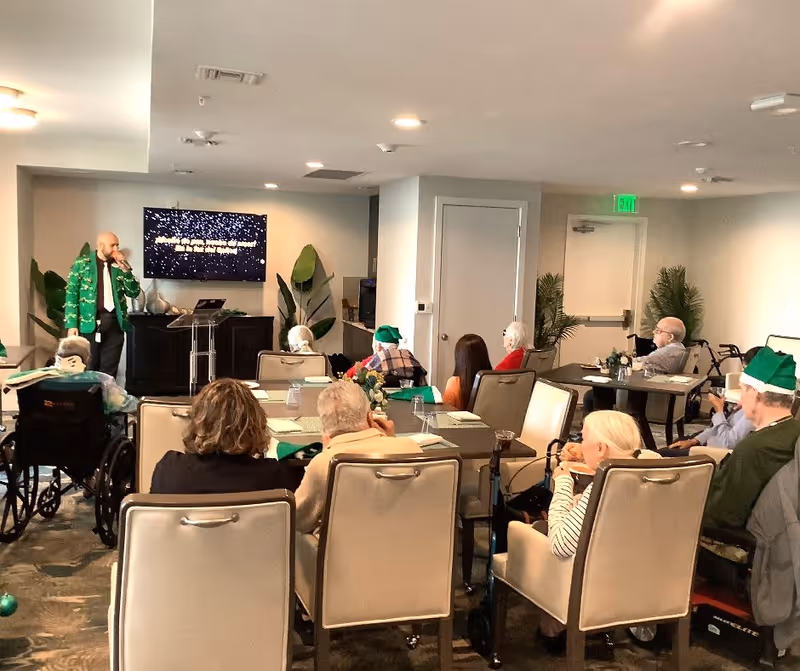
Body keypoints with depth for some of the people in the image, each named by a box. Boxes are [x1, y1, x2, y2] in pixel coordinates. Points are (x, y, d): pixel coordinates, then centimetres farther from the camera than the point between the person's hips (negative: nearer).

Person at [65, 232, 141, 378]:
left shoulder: (119, 266, 10)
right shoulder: (82, 264, 1)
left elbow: (134, 293, 5)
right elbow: (71, 294, -1)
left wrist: (126, 270, -9)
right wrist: (71, 324, -9)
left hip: (114, 323, 3)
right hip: (90, 323, -3)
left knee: (109, 370, 6)